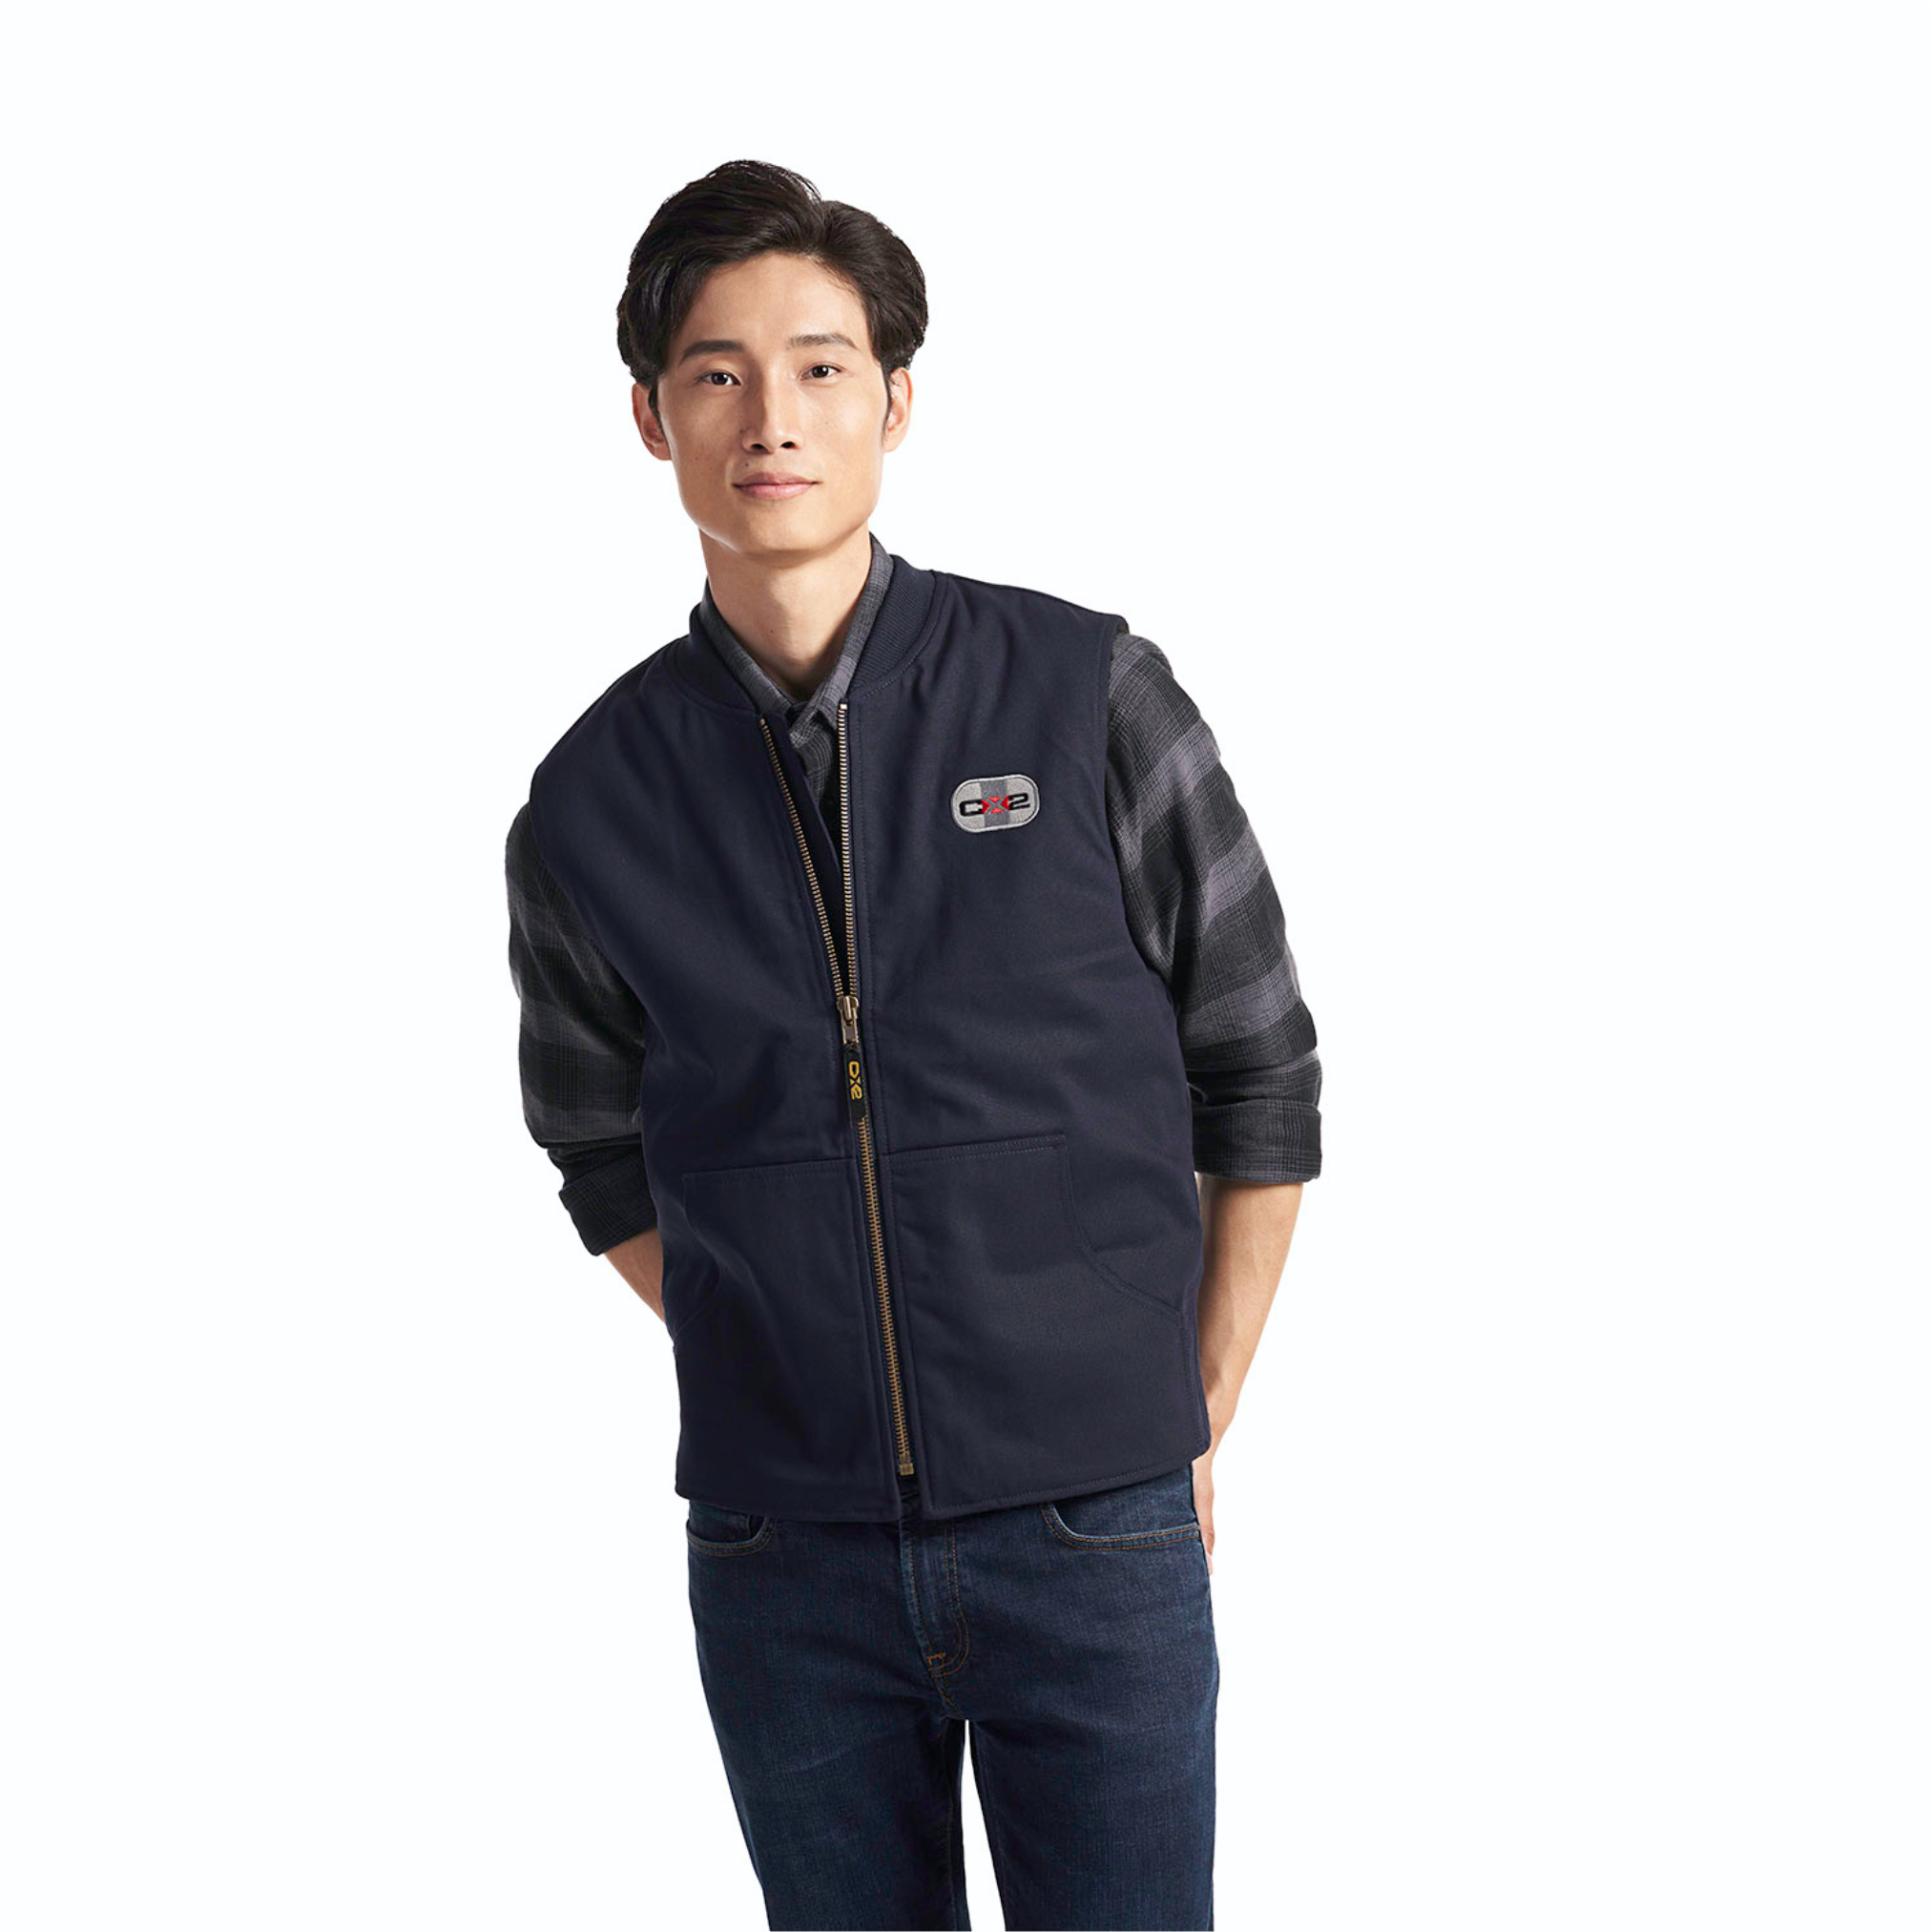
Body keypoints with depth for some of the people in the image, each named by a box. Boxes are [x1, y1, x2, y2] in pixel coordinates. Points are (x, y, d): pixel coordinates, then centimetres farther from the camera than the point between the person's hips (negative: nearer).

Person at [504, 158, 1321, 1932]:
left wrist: (1197, 1424, 4)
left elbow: (1260, 1081, 2)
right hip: (786, 1561, 2)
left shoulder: (1089, 697, -6)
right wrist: (783, 1391, 7)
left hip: (1093, 1537, -1)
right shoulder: (591, 803, 0)